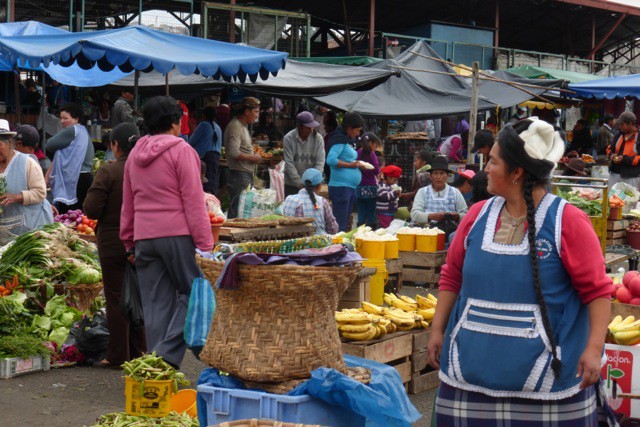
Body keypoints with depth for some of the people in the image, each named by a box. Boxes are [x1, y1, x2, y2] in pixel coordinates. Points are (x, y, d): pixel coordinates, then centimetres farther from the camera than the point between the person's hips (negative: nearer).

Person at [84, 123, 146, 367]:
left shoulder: (108, 172, -16)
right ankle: (139, 350, 23)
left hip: (113, 243, -4)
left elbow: (90, 209, -16)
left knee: (116, 299, 3)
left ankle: (118, 355, 7)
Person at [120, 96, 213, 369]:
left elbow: (128, 205, 18)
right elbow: (194, 201, -9)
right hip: (177, 234, -6)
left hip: (143, 237, 6)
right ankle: (168, 353, -10)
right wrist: (205, 244, -9)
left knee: (155, 304, 9)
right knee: (193, 293, 3)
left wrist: (129, 242, 23)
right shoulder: (181, 150, -4)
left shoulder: (134, 154, 16)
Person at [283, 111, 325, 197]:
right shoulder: (288, 138, -9)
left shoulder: (318, 138, -5)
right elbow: (289, 163, -13)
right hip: (292, 185, -1)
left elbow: (320, 162, -9)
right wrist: (299, 183, -21)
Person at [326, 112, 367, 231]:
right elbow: (331, 160, -23)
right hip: (341, 186, -10)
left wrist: (358, 165, 13)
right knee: (340, 225, -9)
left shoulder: (349, 140, 18)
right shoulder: (340, 139, -10)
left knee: (345, 224, 13)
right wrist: (350, 165, -16)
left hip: (351, 187, 10)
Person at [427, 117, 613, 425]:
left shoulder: (567, 221, -8)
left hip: (545, 371, -4)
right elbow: (452, 277, 14)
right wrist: (437, 330, 10)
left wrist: (594, 349, -16)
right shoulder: (478, 214, 5)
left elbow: (597, 290, -7)